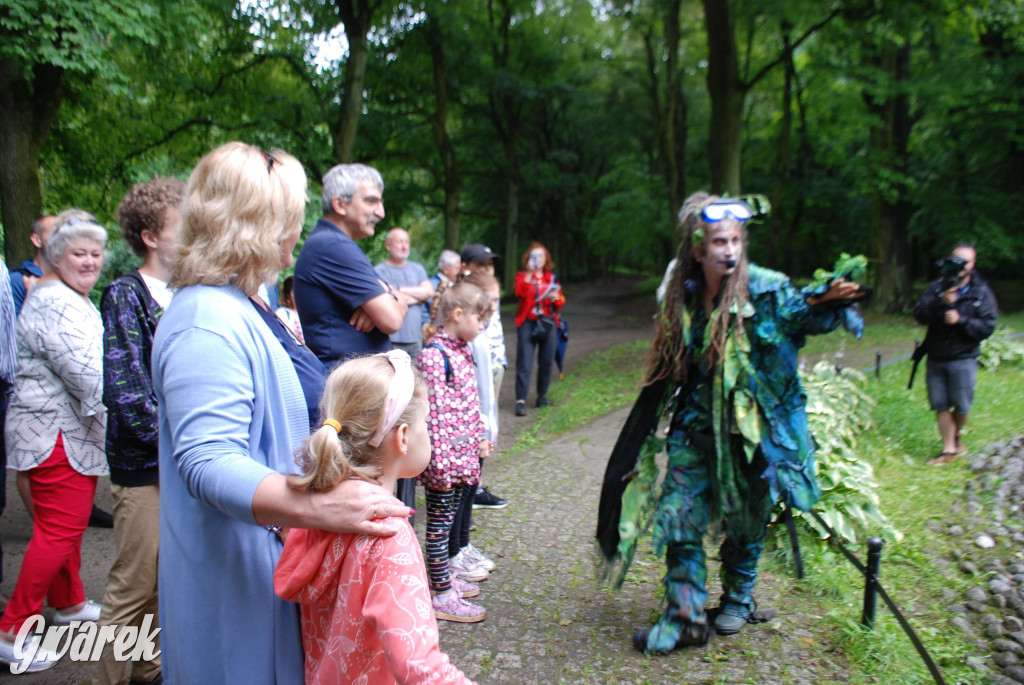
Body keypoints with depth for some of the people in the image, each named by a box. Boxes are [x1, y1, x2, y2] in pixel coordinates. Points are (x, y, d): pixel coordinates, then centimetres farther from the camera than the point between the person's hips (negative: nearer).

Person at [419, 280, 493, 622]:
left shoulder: (462, 350, 12)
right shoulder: (433, 355, -18)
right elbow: (433, 409, -21)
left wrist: (480, 437, 21)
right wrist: (441, 458, -22)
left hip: (463, 452, 9)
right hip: (444, 456, -9)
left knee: (448, 517, 19)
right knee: (439, 522, 1)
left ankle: (443, 577, 32)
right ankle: (441, 596, 11)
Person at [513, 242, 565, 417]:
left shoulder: (551, 278, 13)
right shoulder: (522, 276, 3)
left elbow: (561, 302, 13)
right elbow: (520, 292, -19)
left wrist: (556, 298, -9)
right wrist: (529, 273, -29)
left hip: (548, 323, 4)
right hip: (528, 323, -4)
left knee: (546, 362, 9)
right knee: (524, 364, -9)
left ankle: (541, 396, 23)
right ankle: (520, 401, -10)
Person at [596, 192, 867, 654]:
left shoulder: (762, 289, -10)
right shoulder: (683, 296, 1)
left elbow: (800, 310, -27)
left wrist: (826, 301, -47)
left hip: (747, 428, -3)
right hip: (694, 426, 3)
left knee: (744, 519, 12)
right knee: (679, 516, 1)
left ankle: (738, 599, 36)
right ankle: (685, 616, 14)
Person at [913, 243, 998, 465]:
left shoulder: (982, 293, -1)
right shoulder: (937, 288, 2)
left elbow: (987, 327, -8)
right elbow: (919, 314, -10)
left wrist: (960, 320, -22)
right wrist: (941, 303, -24)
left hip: (963, 360, -2)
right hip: (935, 358, 2)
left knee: (962, 408, 5)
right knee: (941, 405, 5)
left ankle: (956, 436, 34)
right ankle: (949, 449, 15)